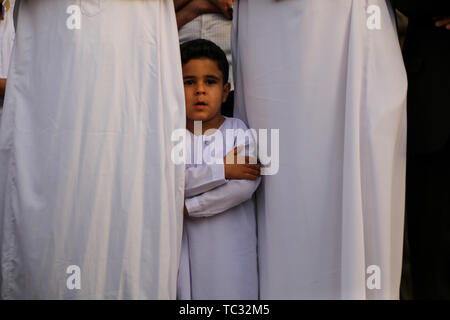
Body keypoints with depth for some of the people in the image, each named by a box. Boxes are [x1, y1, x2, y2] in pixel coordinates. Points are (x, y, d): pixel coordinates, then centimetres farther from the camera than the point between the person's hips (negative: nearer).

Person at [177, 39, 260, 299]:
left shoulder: (238, 131, 0)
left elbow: (246, 186, -15)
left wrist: (187, 207, -14)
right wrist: (222, 170, -20)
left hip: (232, 242, 0)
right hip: (188, 242, 0)